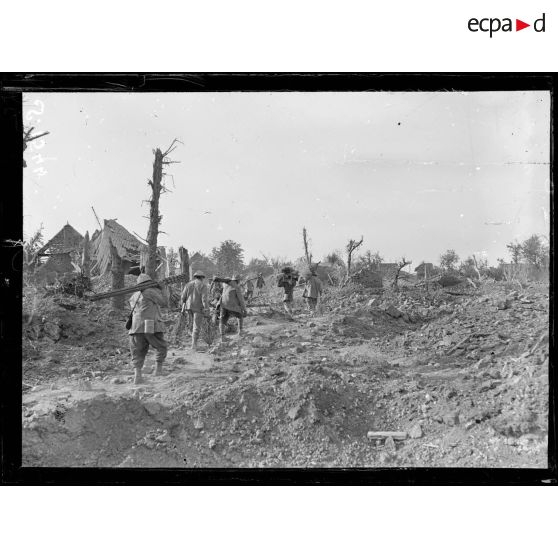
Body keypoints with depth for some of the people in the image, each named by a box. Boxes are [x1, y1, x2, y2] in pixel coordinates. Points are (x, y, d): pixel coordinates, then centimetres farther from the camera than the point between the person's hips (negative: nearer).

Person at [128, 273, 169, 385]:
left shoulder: (134, 296, 18)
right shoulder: (150, 292, -3)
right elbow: (165, 303, 1)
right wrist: (162, 289, 12)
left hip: (136, 328, 5)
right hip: (151, 327, -5)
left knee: (138, 352, 9)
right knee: (161, 347, 15)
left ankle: (137, 375, -6)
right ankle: (159, 369, 15)